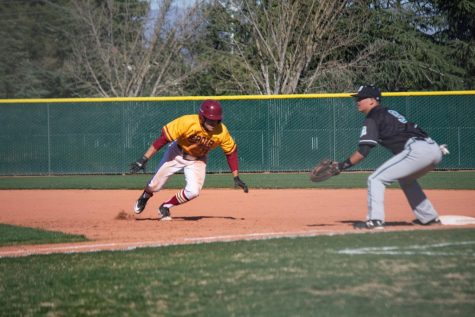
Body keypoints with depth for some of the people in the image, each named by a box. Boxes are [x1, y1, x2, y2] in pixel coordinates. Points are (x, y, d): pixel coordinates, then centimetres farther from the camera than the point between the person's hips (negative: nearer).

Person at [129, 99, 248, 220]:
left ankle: (165, 207, 11)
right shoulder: (187, 123, -35)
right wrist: (144, 159, -33)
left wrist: (236, 178, -8)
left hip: (198, 160, 2)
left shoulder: (222, 132, -26)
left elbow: (231, 152, -9)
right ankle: (144, 197, 43)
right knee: (155, 186, 3)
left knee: (193, 191, -17)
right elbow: (163, 138, -30)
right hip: (177, 154, -2)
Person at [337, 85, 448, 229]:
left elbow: (363, 151, -6)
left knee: (375, 179, -4)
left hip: (416, 150, -9)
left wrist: (343, 165, 1)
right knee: (406, 179, 34)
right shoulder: (390, 113, 29)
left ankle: (375, 220, -13)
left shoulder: (372, 119, 2)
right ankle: (429, 218, 33)